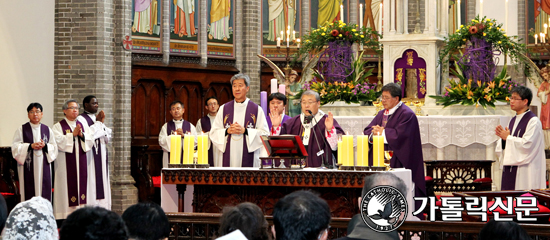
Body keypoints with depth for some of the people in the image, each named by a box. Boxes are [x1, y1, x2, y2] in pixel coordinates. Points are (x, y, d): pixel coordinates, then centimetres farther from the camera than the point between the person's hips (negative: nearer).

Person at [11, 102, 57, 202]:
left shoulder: (47, 130, 12)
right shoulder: (22, 129, 4)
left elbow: (54, 147, 10)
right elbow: (15, 147, -2)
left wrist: (45, 145, -11)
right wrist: (30, 146, -15)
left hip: (43, 166, 2)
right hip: (28, 167, -2)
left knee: (44, 192, -2)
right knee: (29, 193, -7)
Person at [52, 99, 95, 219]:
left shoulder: (83, 126, 16)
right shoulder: (58, 126, 2)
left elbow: (91, 139, 6)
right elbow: (59, 141, -12)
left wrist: (82, 135, -11)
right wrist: (73, 134, -15)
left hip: (81, 163, 5)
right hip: (66, 163, -5)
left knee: (82, 185, 0)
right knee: (68, 186, -8)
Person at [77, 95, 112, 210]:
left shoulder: (97, 118, 18)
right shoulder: (81, 119, -6)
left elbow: (107, 138, 14)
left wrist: (102, 123, -1)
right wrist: (98, 123, -10)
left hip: (101, 157, 8)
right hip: (90, 156, -8)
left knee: (102, 182, 5)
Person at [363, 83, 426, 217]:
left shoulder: (406, 114, -7)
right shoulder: (382, 114, 19)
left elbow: (399, 135, -19)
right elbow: (367, 132, 13)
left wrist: (382, 132, -6)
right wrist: (375, 133, -10)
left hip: (397, 163, -8)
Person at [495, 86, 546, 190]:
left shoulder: (533, 121, -9)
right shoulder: (513, 121, 16)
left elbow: (527, 144, -19)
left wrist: (507, 137, -12)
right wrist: (503, 138, -4)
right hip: (509, 168, 8)